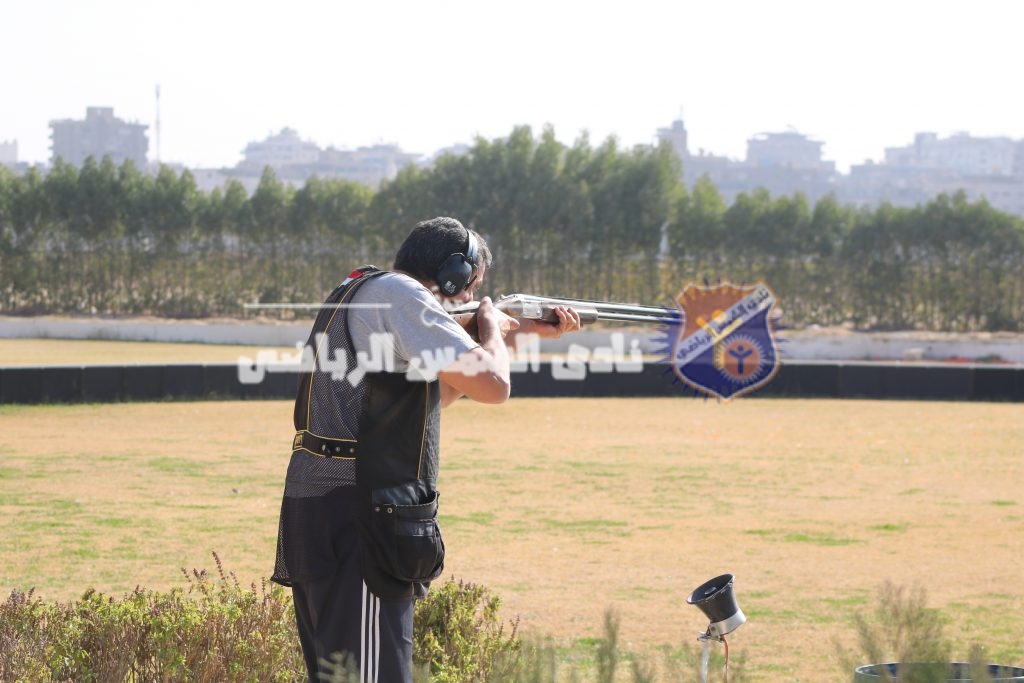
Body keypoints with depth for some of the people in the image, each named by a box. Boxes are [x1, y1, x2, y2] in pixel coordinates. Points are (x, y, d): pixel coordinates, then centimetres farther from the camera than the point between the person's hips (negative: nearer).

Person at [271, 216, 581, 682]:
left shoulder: (355, 294, 21)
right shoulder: (400, 294, -10)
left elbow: (437, 393, 30)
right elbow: (492, 385, -16)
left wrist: (519, 333, 28)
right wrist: (492, 327, 4)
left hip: (315, 508, 10)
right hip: (355, 517, -10)